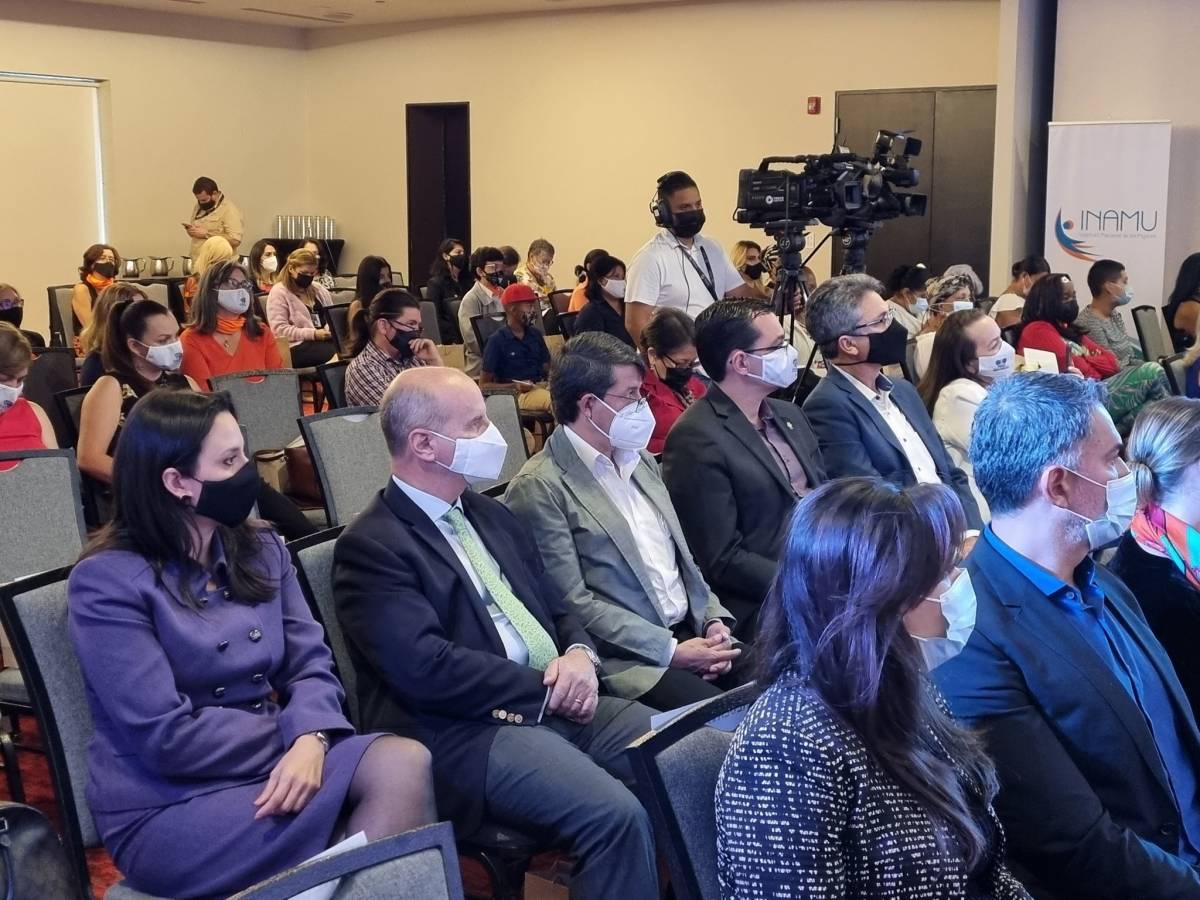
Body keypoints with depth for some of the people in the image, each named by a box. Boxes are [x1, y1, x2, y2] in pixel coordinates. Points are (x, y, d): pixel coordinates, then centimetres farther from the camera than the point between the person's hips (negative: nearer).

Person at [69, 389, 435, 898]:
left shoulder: (261, 549, 9)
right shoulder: (107, 582, -10)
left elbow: (310, 665, 2)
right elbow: (167, 739, -16)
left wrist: (310, 740, -20)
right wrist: (293, 734, -8)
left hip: (274, 764, 6)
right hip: (166, 808, -6)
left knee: (404, 763, -25)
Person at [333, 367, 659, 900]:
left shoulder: (491, 515, 18)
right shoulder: (372, 545, -8)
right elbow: (426, 669, -19)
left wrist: (578, 656, -3)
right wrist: (546, 687, -13)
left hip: (556, 703, 8)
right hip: (469, 731, -8)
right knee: (616, 815, -28)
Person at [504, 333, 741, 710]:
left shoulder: (641, 462, 17)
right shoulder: (539, 488, -9)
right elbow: (571, 602, -13)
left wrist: (715, 620, 2)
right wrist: (670, 650, -15)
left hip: (692, 633, 8)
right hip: (629, 660, -7)